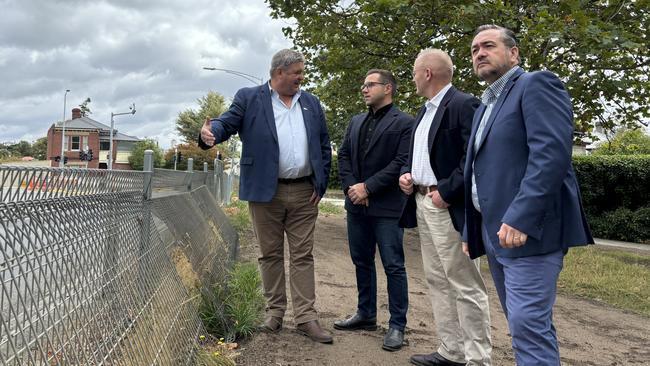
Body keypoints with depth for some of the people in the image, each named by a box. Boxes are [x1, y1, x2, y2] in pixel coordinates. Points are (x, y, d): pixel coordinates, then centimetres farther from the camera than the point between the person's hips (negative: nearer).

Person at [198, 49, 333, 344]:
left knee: (302, 255, 3)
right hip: (265, 192, -2)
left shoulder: (311, 103, 12)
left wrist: (321, 184, 5)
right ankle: (274, 312, 20)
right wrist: (210, 132, -33)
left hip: (304, 193, 3)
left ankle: (305, 317, 8)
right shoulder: (249, 98, 1)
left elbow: (324, 146, 13)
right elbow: (227, 122, -9)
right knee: (270, 254, 8)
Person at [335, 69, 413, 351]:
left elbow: (402, 162, -14)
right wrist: (351, 187, -5)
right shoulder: (356, 122, 17)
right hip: (356, 204, 7)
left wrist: (368, 187, -16)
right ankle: (366, 314, 28)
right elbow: (343, 155, 12)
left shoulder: (404, 123, -5)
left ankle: (397, 325, 7)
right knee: (362, 262, 15)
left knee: (393, 265, -2)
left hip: (387, 206, -7)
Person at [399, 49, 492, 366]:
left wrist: (446, 191, -21)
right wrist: (406, 174, 7)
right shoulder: (424, 111, 19)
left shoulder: (464, 104, -11)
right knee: (437, 281, 13)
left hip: (449, 206, -10)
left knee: (465, 285, -3)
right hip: (423, 203, 10)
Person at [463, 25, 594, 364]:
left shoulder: (536, 85, -5)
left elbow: (552, 152, -20)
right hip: (495, 232, 9)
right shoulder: (485, 106, 23)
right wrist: (470, 231, 17)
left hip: (526, 229, -9)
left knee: (529, 325, -11)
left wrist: (520, 218, -27)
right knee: (524, 324, 15)